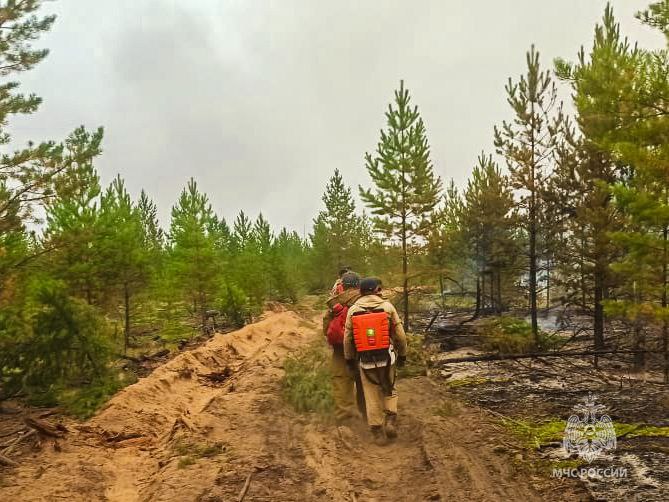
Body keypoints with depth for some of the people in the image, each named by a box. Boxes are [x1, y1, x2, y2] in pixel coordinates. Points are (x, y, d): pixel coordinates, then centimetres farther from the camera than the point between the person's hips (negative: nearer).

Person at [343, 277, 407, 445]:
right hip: (386, 357, 0)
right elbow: (400, 335, -2)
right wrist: (402, 355, 11)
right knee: (389, 390, 21)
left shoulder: (352, 310, -1)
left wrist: (349, 359, 15)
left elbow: (347, 338, 3)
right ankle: (390, 420, 7)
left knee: (372, 396, 11)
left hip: (365, 360, 1)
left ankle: (377, 431, 15)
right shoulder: (387, 307, -4)